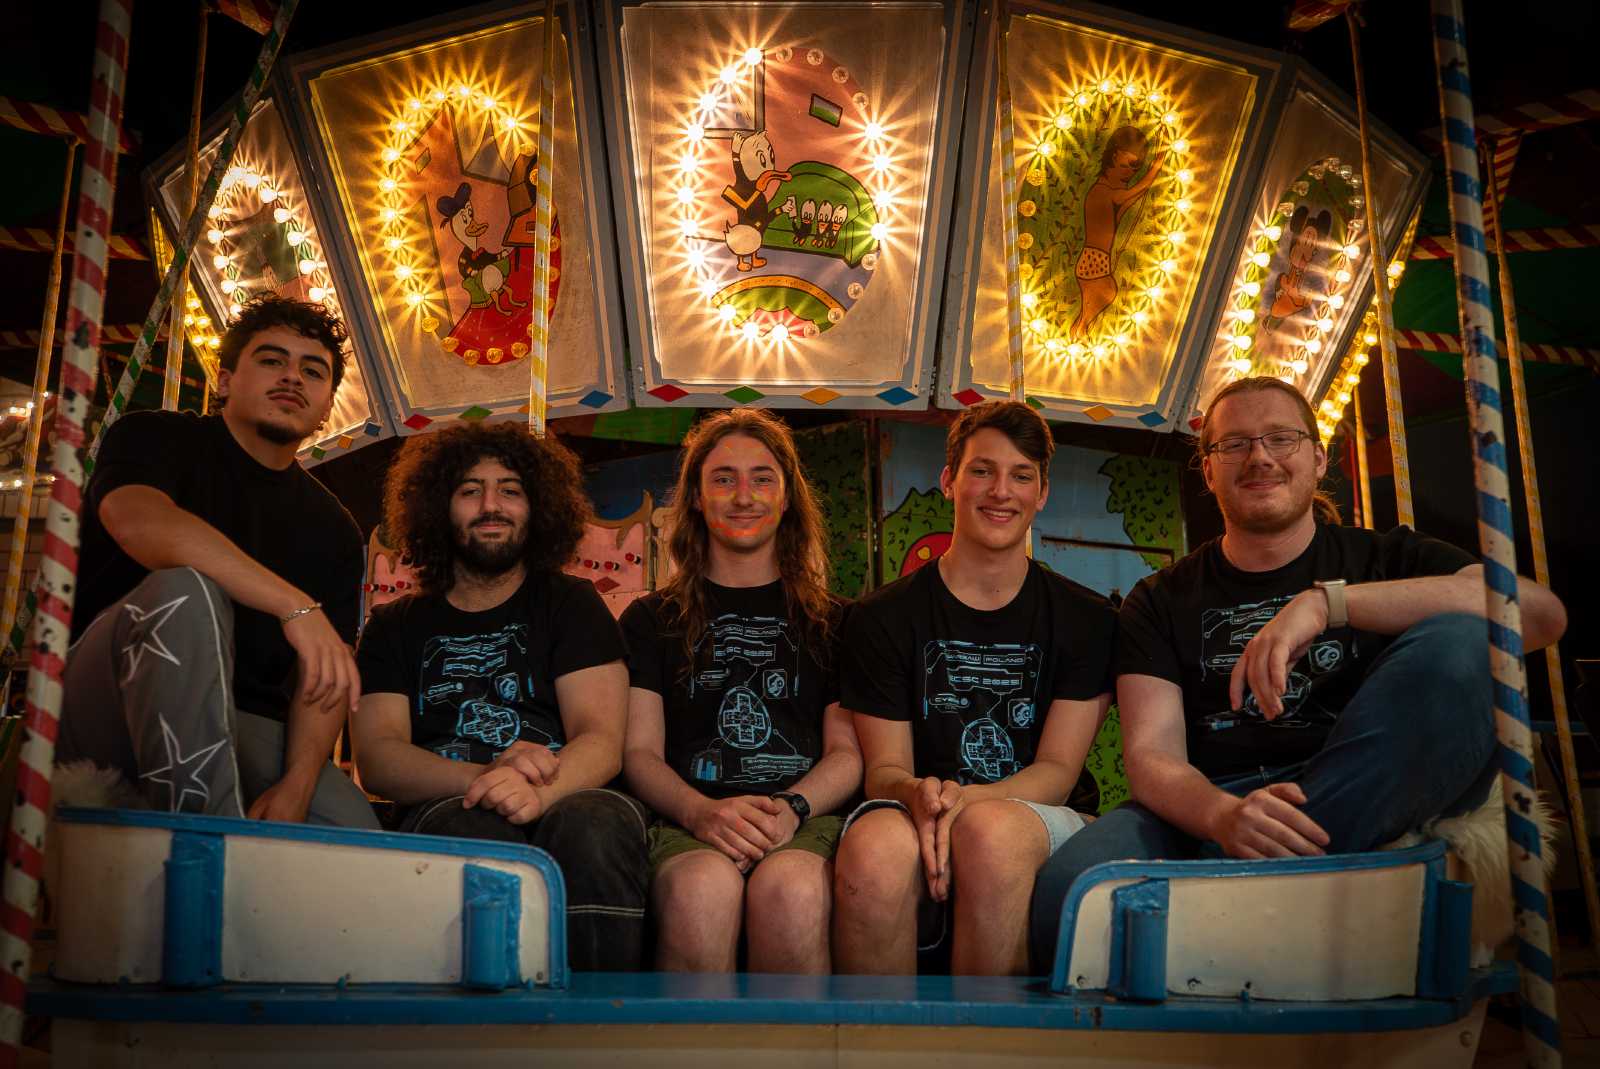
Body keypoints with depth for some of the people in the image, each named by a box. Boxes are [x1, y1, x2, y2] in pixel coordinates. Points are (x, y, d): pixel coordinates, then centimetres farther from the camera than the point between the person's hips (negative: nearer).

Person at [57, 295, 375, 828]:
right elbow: (139, 522, -24)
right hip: (104, 709, -2)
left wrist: (296, 787, -18)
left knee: (357, 832, -23)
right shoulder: (155, 437, 1)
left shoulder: (333, 529, 11)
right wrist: (295, 605, -34)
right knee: (186, 591, -34)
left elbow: (325, 675, 1)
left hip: (243, 726, 3)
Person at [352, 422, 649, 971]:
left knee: (595, 827, -35)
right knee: (477, 830, -35)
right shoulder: (395, 627, 19)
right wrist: (484, 777, -18)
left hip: (568, 799, 0)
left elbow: (602, 741, 1)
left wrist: (540, 791, -23)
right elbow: (375, 757, 3)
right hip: (444, 810, 0)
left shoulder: (571, 604, 15)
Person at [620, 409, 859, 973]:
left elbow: (849, 751, 12)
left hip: (809, 818, 0)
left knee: (790, 888, -37)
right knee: (702, 888, -37)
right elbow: (639, 750, 9)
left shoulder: (831, 623, 21)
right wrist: (701, 811, -13)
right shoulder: (652, 620, 20)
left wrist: (791, 808, -11)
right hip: (687, 822, 0)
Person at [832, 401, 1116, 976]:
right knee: (874, 846, -37)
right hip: (917, 818, 0)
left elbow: (1058, 771, 2)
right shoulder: (882, 618, 9)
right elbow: (883, 766, 4)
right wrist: (916, 794, -22)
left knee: (991, 830, -37)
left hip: (1040, 825, 0)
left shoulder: (1085, 620, 9)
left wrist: (967, 800, -20)